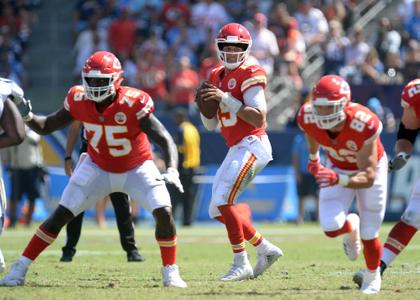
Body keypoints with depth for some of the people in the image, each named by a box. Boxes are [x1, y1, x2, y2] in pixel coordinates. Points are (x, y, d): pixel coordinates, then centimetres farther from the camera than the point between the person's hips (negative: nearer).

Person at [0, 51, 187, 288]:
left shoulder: (133, 104, -30)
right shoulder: (79, 101, -17)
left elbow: (165, 140, -32)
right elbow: (46, 126, -4)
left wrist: (172, 170, -49)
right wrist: (28, 117, -26)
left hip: (136, 168, -2)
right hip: (98, 168, 2)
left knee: (164, 212, -21)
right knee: (61, 215, -5)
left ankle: (171, 272, -2)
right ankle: (19, 270, 2)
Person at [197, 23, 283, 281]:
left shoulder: (250, 75, -9)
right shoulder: (217, 77, 16)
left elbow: (259, 118, -19)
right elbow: (211, 126, 19)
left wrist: (226, 100, -22)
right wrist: (204, 104, -1)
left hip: (252, 145, -9)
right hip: (236, 150, 9)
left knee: (222, 201, -19)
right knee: (217, 210, 10)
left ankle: (241, 264, -14)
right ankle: (266, 249, 20)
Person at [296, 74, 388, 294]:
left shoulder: (364, 125, -41)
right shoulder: (308, 117, -30)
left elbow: (368, 177, -39)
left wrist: (339, 180, -56)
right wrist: (313, 157, 15)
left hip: (371, 167, -3)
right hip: (337, 167, 3)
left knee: (368, 235, 2)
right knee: (331, 227, -17)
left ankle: (372, 277, 35)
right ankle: (350, 227, 22)